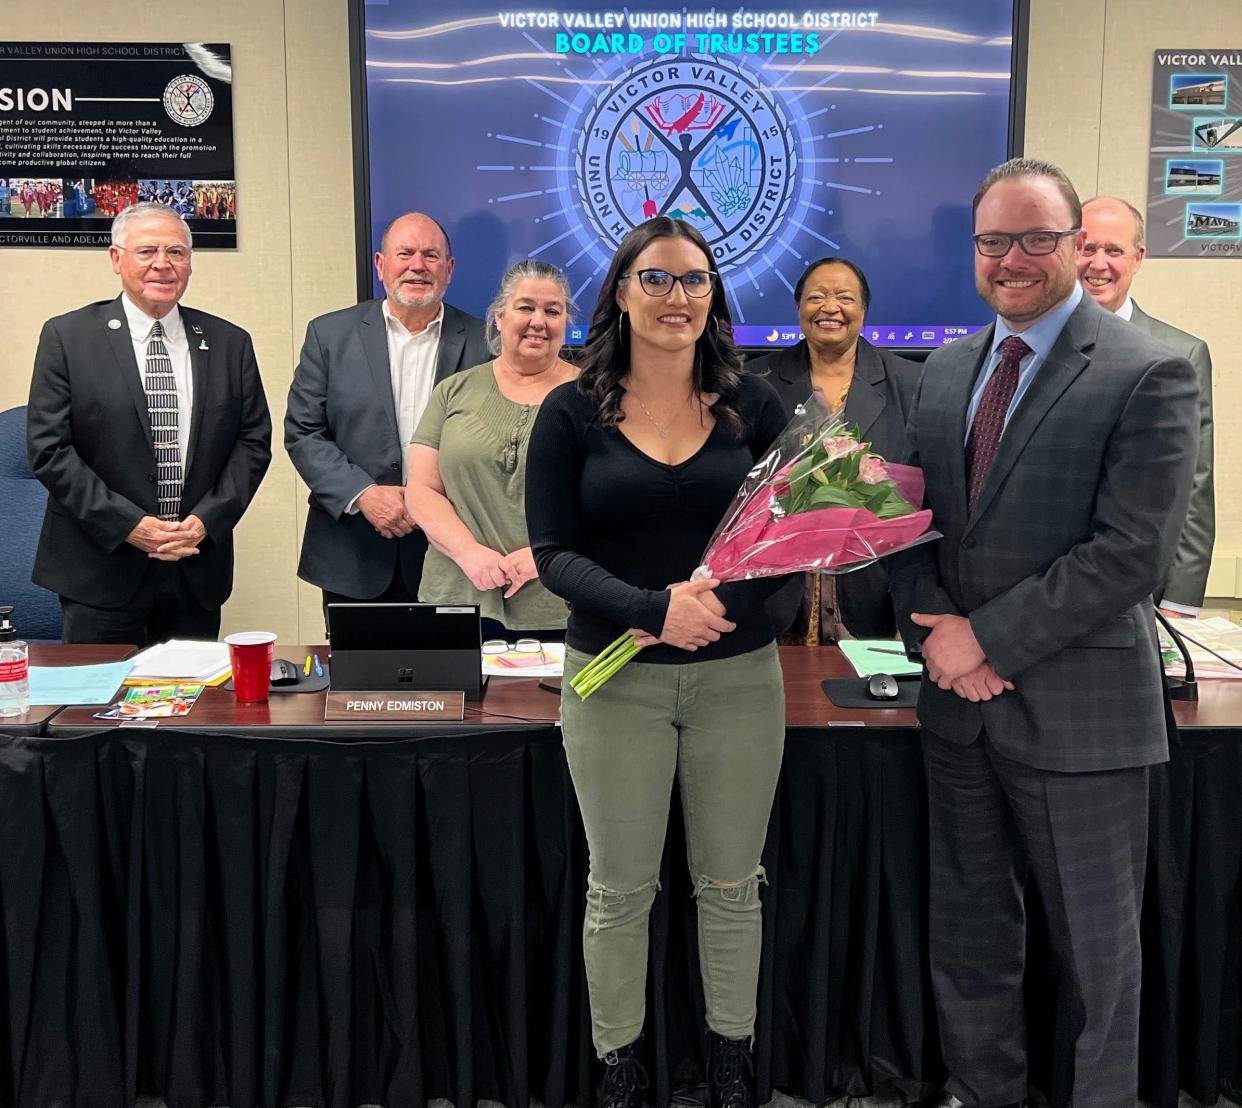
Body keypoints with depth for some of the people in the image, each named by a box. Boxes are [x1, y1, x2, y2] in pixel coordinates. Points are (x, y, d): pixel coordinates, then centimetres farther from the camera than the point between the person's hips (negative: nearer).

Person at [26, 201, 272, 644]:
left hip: (199, 567, 2)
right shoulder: (67, 337, -1)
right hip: (101, 570, -2)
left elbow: (254, 440, 6)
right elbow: (48, 447, -5)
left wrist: (207, 520, -7)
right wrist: (128, 525, -13)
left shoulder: (229, 343, 6)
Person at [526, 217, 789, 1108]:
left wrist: (723, 599, -18)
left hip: (739, 674, 1)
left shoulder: (753, 403, 2)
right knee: (620, 889, 11)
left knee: (731, 883, 15)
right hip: (615, 680, -1)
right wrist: (653, 608, -24)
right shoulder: (572, 412, -2)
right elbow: (554, 554, -9)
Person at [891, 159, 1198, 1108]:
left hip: (1077, 707, -5)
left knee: (1096, 946, 11)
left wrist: (987, 638, -15)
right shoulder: (946, 371, 9)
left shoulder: (1146, 375, -10)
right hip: (960, 700, 6)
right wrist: (933, 631, -8)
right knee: (969, 931, 18)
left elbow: (1132, 552, -17)